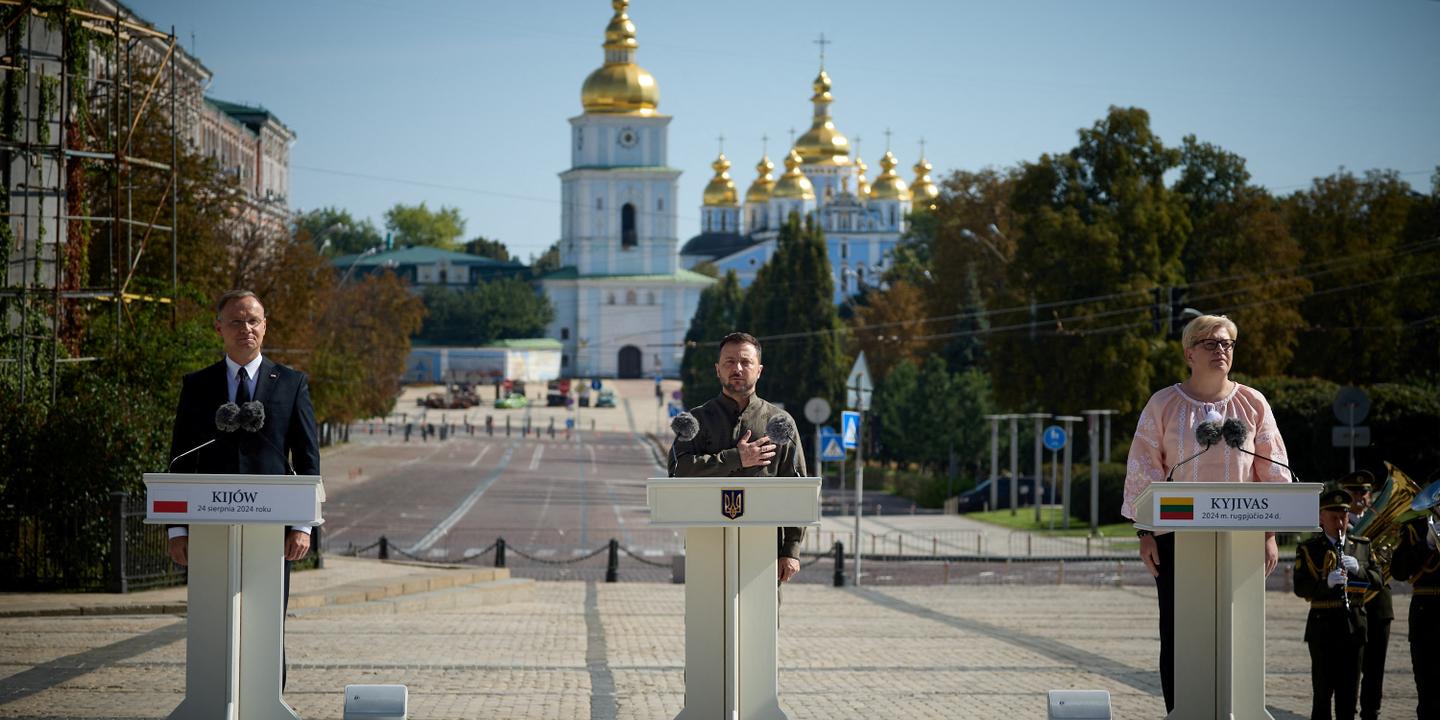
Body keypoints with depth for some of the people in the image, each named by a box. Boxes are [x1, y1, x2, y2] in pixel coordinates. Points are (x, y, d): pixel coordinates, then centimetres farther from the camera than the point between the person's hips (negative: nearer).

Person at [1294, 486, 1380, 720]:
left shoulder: (1362, 546, 13)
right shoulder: (1308, 549, -1)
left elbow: (1377, 578, 6)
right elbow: (1300, 587, -10)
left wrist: (1357, 569, -13)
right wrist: (1327, 582, -28)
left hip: (1354, 625, 4)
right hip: (1323, 626, -4)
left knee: (1349, 689, 8)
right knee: (1323, 689, -3)